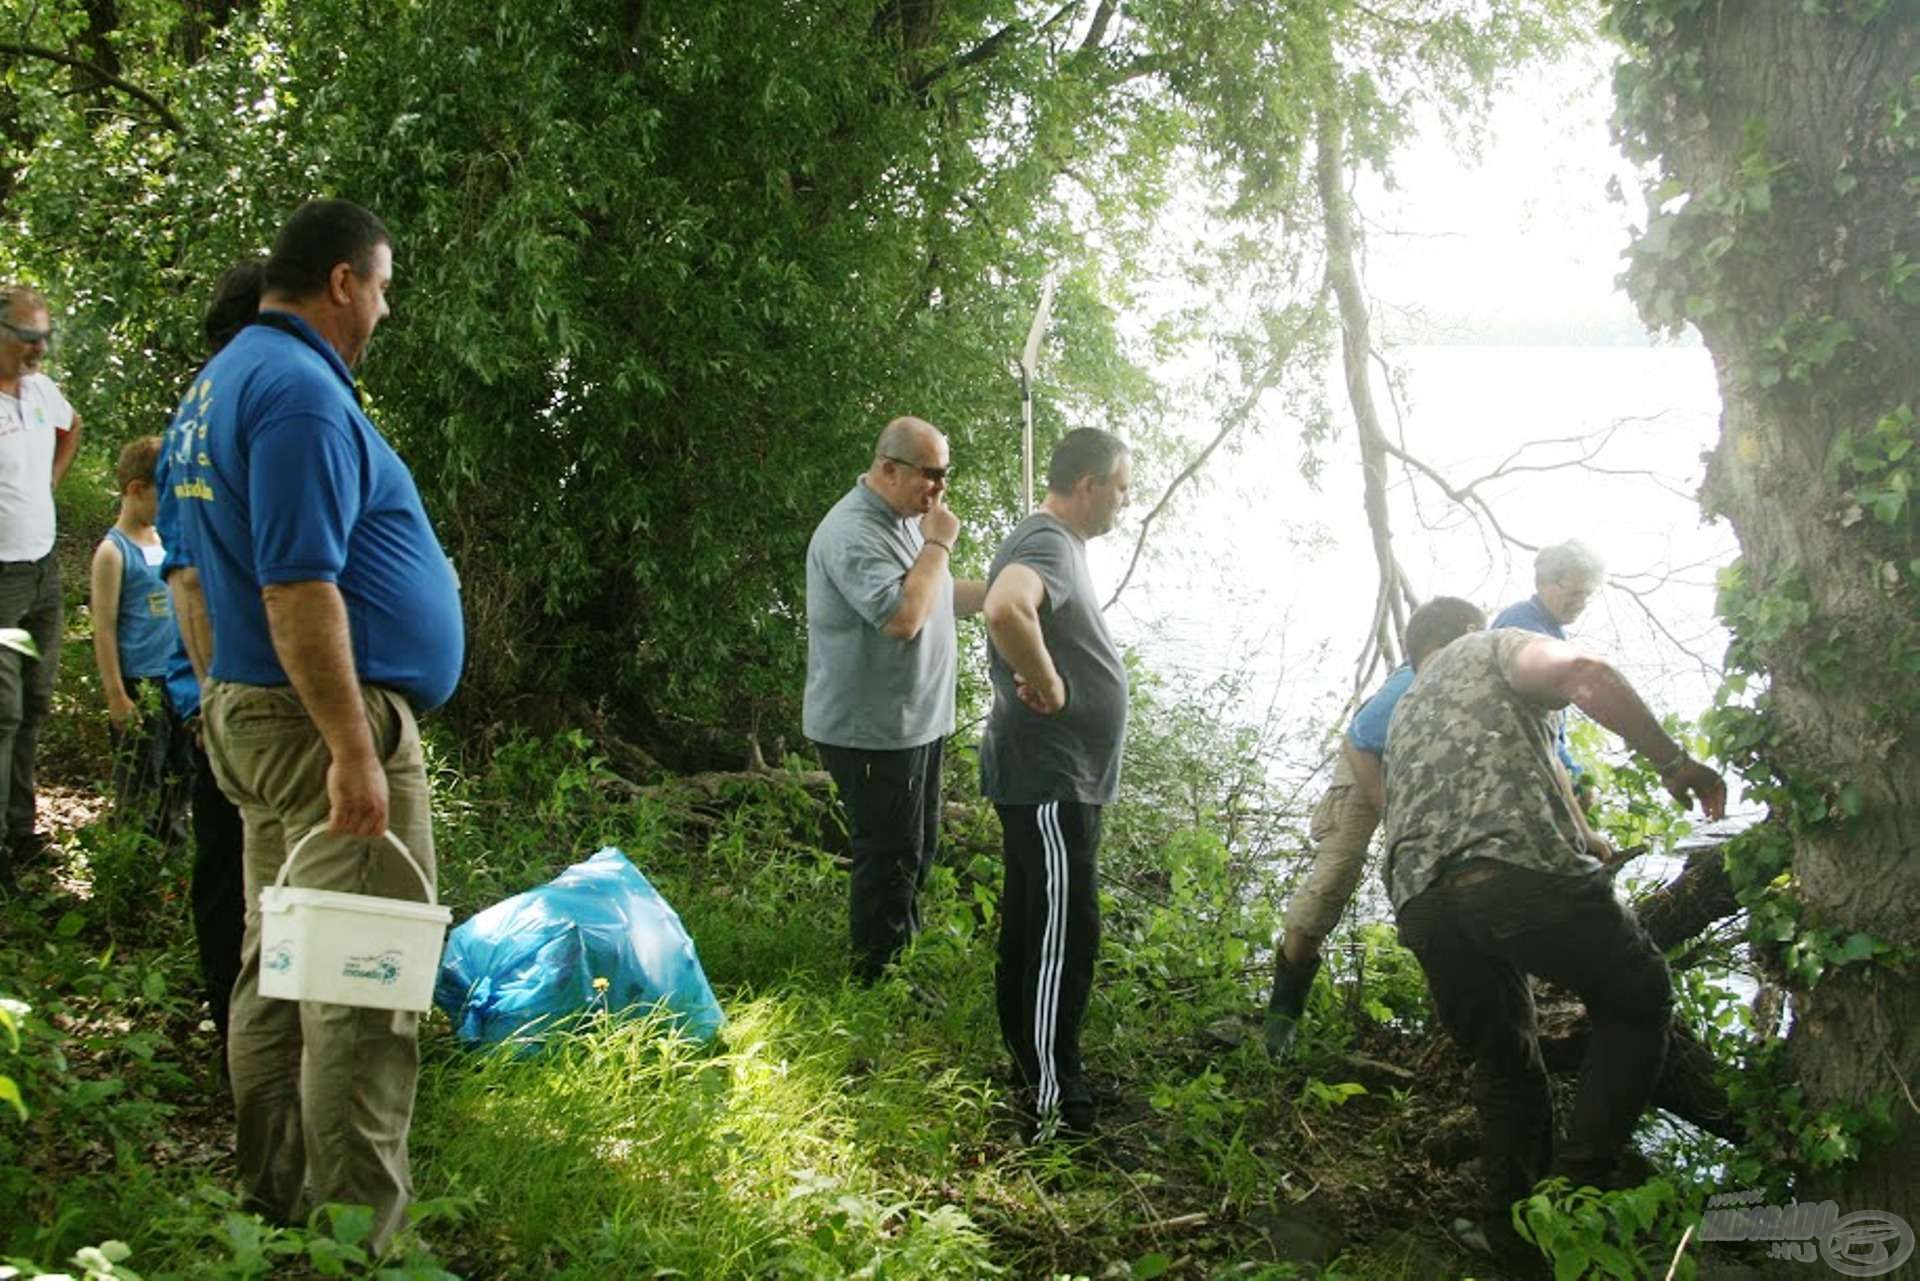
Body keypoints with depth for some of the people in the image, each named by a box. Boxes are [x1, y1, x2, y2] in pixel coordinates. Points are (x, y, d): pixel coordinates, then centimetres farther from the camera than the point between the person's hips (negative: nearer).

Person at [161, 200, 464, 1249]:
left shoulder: (217, 386, 15)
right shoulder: (303, 391, -17)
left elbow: (196, 570, 20)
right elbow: (300, 590, -25)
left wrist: (222, 700, 25)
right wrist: (353, 751, -24)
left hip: (245, 712, 11)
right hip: (330, 722, -11)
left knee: (279, 967, 17)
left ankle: (272, 1202, 29)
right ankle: (363, 1232, 0)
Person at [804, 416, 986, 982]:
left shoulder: (906, 519, 11)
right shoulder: (854, 533, -23)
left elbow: (937, 595, 22)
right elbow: (903, 617, -33)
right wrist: (938, 545, -22)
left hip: (914, 720, 10)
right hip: (871, 728, -10)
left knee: (917, 849, 19)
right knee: (889, 856, -2)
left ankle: (903, 958, 33)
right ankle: (876, 980, 11)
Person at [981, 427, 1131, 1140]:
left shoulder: (1057, 544, 14)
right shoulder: (1049, 546, -21)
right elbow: (1006, 609, -43)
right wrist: (1047, 684, -28)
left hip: (1059, 778, 11)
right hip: (1051, 780, -11)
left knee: (1034, 927, 18)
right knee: (1062, 933, -5)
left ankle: (1033, 1069, 31)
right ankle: (1054, 1105, 2)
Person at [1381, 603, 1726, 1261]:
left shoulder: (1403, 713, 38)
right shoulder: (1493, 647, 19)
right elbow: (1585, 676, -3)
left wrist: (1582, 841, 50)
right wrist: (1674, 764, 2)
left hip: (1420, 900, 6)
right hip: (1517, 866, -6)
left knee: (1503, 1059, 22)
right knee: (1638, 998, 15)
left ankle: (1512, 1224, 15)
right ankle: (1581, 1188, 5)